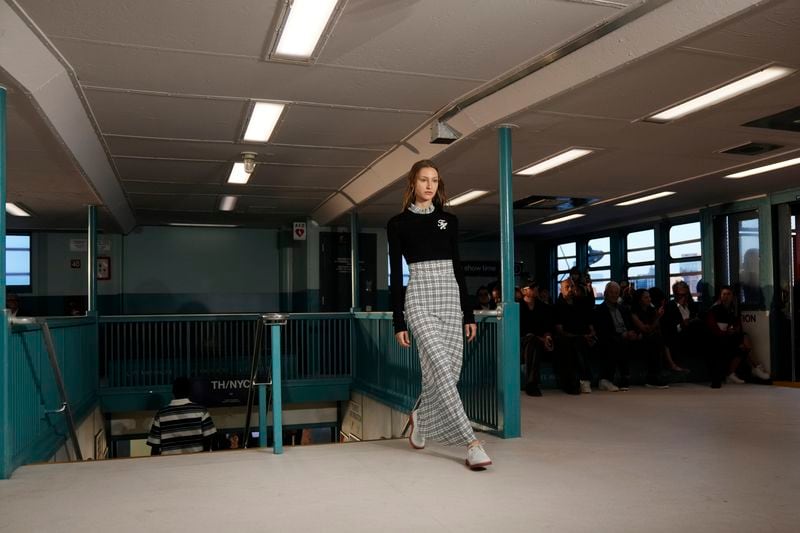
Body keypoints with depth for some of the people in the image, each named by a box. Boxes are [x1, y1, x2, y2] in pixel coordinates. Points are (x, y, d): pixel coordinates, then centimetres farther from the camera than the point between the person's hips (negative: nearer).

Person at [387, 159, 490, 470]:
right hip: (420, 298, -4)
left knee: (449, 370, 4)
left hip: (450, 297, 4)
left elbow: (457, 267, 13)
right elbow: (396, 274, 0)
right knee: (441, 368, -17)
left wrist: (469, 313, 9)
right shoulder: (398, 223, 3)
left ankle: (420, 418, 32)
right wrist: (398, 322, -4)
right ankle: (471, 442, -16)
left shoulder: (449, 220, 13)